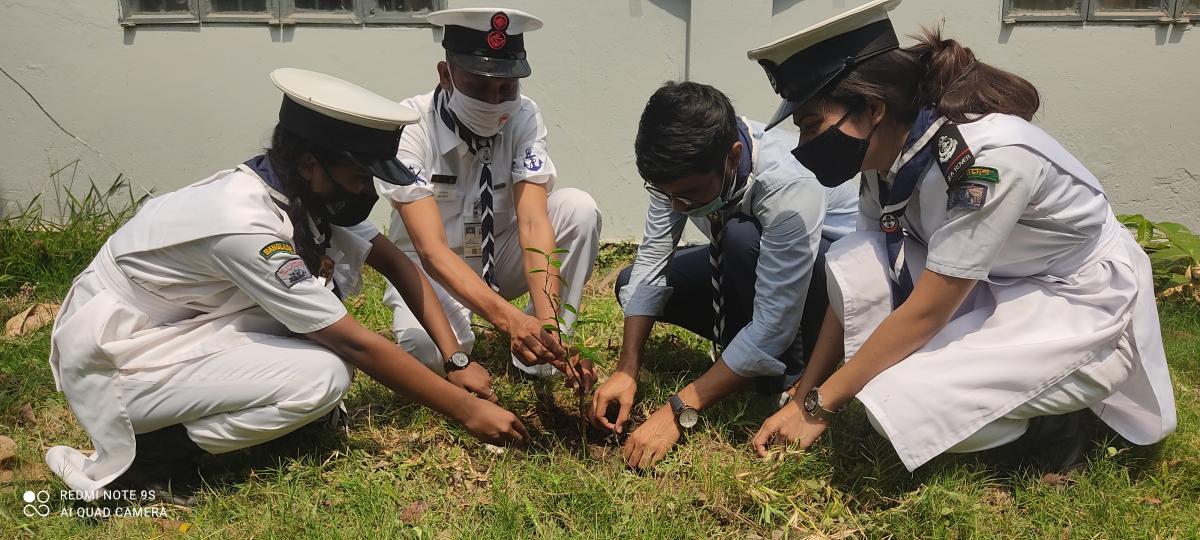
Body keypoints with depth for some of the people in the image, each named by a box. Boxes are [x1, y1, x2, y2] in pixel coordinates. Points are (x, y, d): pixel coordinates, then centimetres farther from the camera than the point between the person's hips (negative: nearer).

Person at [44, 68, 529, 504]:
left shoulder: (306, 190, -8)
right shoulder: (244, 224, -32)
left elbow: (394, 262, 0)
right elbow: (356, 344, -28)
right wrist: (466, 410, -21)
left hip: (180, 326, 8)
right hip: (114, 362, -8)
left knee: (336, 257, -6)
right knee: (324, 377, -24)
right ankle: (143, 457, -10)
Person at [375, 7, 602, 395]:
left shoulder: (523, 116, -17)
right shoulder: (409, 126, -26)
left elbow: (533, 224, -26)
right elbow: (432, 250, -34)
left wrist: (547, 324, -41)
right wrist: (509, 317, -49)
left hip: (499, 259, 4)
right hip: (430, 269, -3)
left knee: (578, 208, -24)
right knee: (425, 343, -37)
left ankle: (539, 358, -12)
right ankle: (456, 354, 2)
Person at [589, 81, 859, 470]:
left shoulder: (790, 184, -39)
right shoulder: (681, 164, -22)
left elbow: (773, 326, -37)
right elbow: (652, 262, -14)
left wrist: (680, 412, -34)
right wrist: (627, 370, -22)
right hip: (750, 260, 6)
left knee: (742, 238, -36)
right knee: (632, 284, -5)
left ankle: (787, 377, -14)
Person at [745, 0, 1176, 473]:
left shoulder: (986, 157, -32)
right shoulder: (888, 156, -9)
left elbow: (925, 312, -28)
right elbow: (856, 287, -3)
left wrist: (820, 405, -20)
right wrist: (802, 399, -3)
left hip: (1085, 311, -7)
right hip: (996, 293, 7)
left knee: (901, 404, -25)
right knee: (851, 263, -16)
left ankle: (1055, 419, 0)